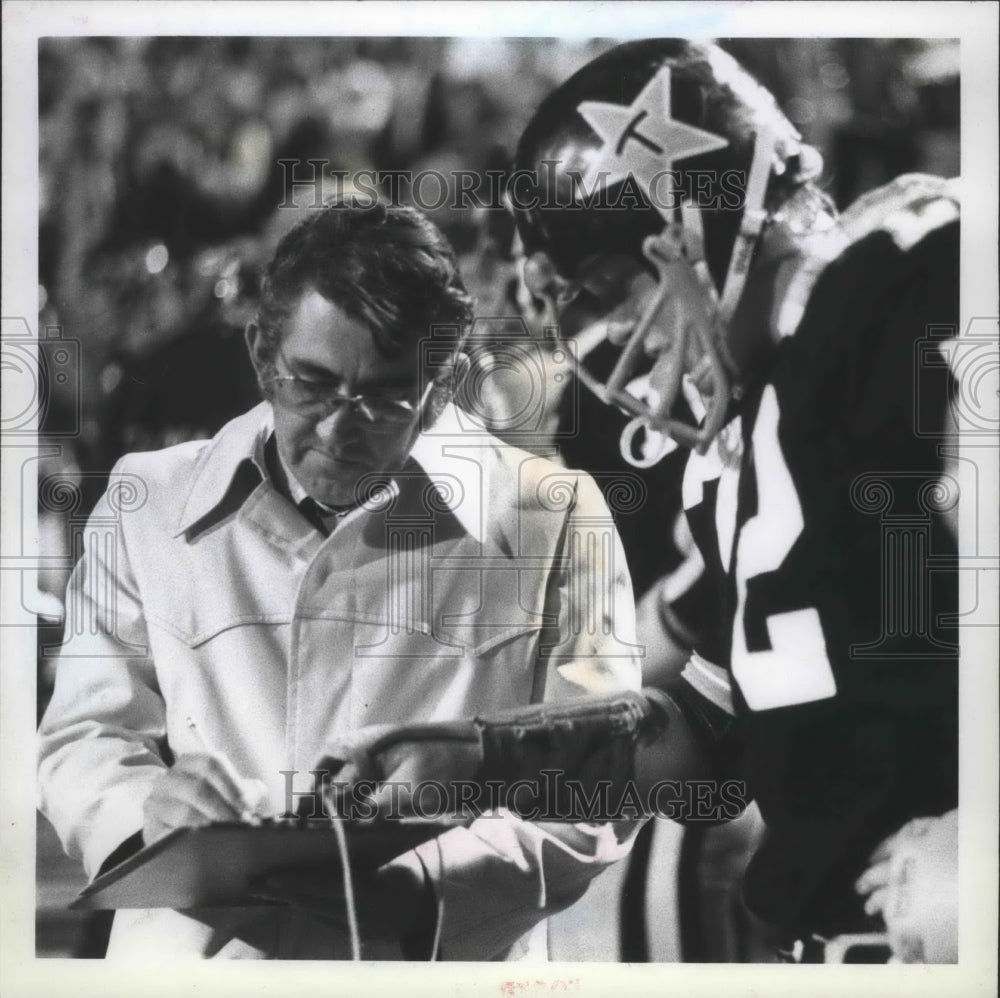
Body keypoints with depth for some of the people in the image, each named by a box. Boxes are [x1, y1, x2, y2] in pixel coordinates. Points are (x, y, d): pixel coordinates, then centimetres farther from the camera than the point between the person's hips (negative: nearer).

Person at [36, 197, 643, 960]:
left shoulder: (552, 519, 3)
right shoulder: (148, 504, 10)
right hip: (187, 955, 2)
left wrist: (419, 890, -15)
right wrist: (144, 810, -10)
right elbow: (87, 737, 12)